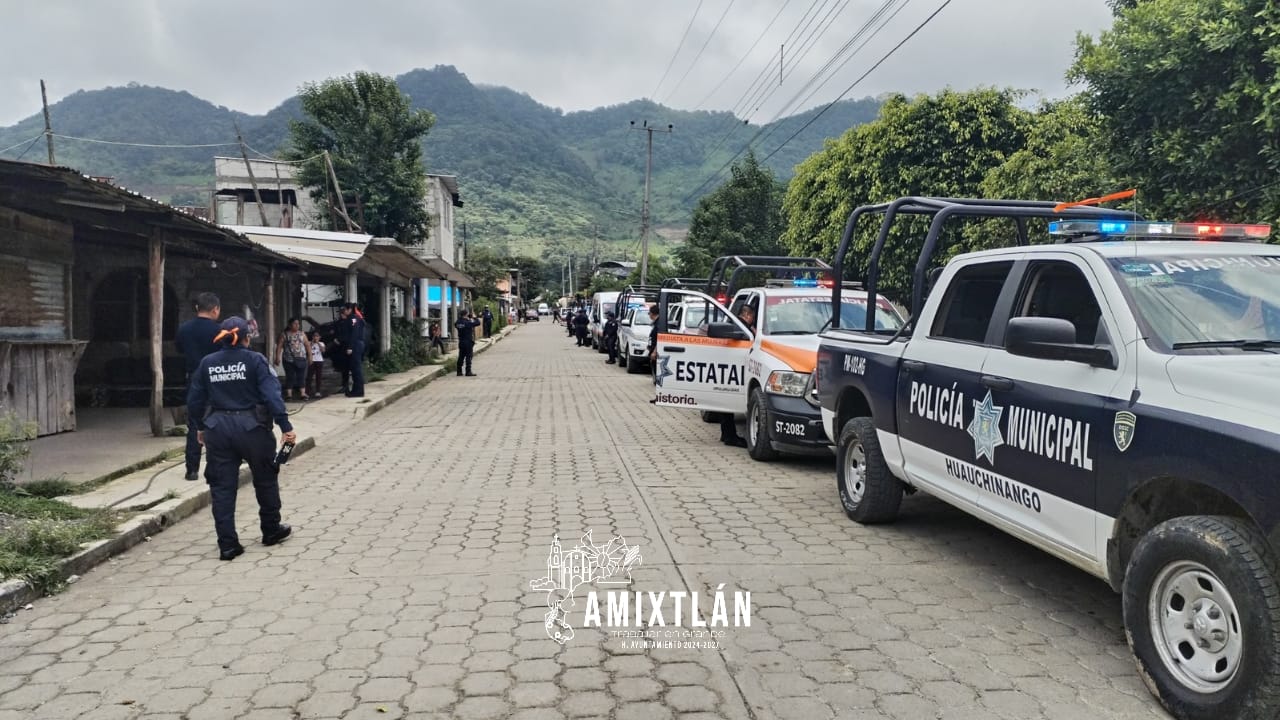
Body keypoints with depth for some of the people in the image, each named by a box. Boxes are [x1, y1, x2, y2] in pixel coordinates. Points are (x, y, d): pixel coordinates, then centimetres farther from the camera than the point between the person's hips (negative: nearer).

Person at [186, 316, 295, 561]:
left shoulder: (207, 363, 5)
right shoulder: (255, 360, -7)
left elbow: (194, 400, 11)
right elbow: (271, 395, -16)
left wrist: (200, 427, 25)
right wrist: (285, 426, -15)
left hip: (217, 430, 3)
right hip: (251, 428, -3)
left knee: (222, 487, 7)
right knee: (265, 479, 16)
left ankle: (228, 545, 5)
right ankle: (271, 530, 29)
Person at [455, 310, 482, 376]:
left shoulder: (458, 322, 2)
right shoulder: (468, 322, -15)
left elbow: (455, 325, 24)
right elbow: (478, 322, -11)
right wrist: (474, 318, 7)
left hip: (461, 342, 6)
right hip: (468, 342, -6)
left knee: (461, 357, 11)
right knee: (468, 357, -2)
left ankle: (459, 371, 14)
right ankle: (468, 372, -3)